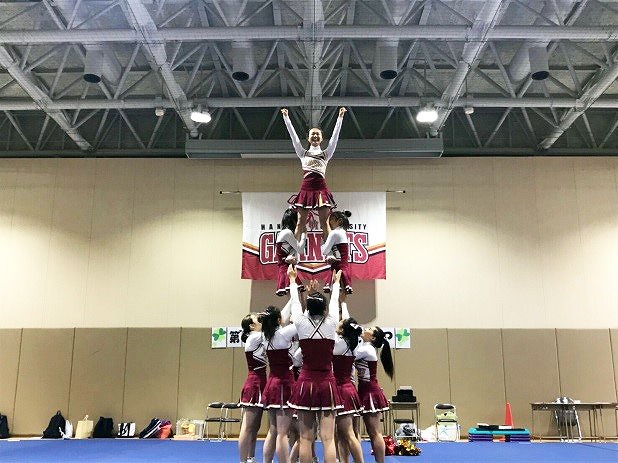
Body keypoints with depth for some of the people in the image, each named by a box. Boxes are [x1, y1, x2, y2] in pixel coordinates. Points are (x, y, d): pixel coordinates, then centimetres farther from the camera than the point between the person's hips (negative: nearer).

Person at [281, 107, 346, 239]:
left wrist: (340, 117, 5)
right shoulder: (303, 153, 15)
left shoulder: (326, 154, 15)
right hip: (306, 189, 1)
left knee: (325, 224, -2)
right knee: (300, 223, 0)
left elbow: (335, 136, 9)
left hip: (321, 189, 0)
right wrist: (286, 117, 10)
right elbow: (293, 135, 13)